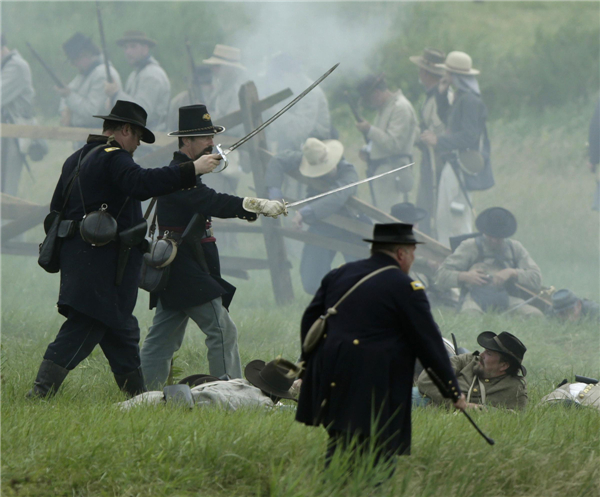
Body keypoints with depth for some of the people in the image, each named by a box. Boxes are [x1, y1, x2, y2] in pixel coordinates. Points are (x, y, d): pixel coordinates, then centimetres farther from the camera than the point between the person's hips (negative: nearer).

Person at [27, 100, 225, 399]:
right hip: (102, 260, -10)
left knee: (121, 328, 16)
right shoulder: (113, 157, -12)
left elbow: (57, 207, 21)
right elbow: (142, 184, -30)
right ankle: (41, 391, -20)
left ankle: (137, 396, 20)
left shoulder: (76, 160, 18)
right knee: (85, 328, -13)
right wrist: (192, 170, -29)